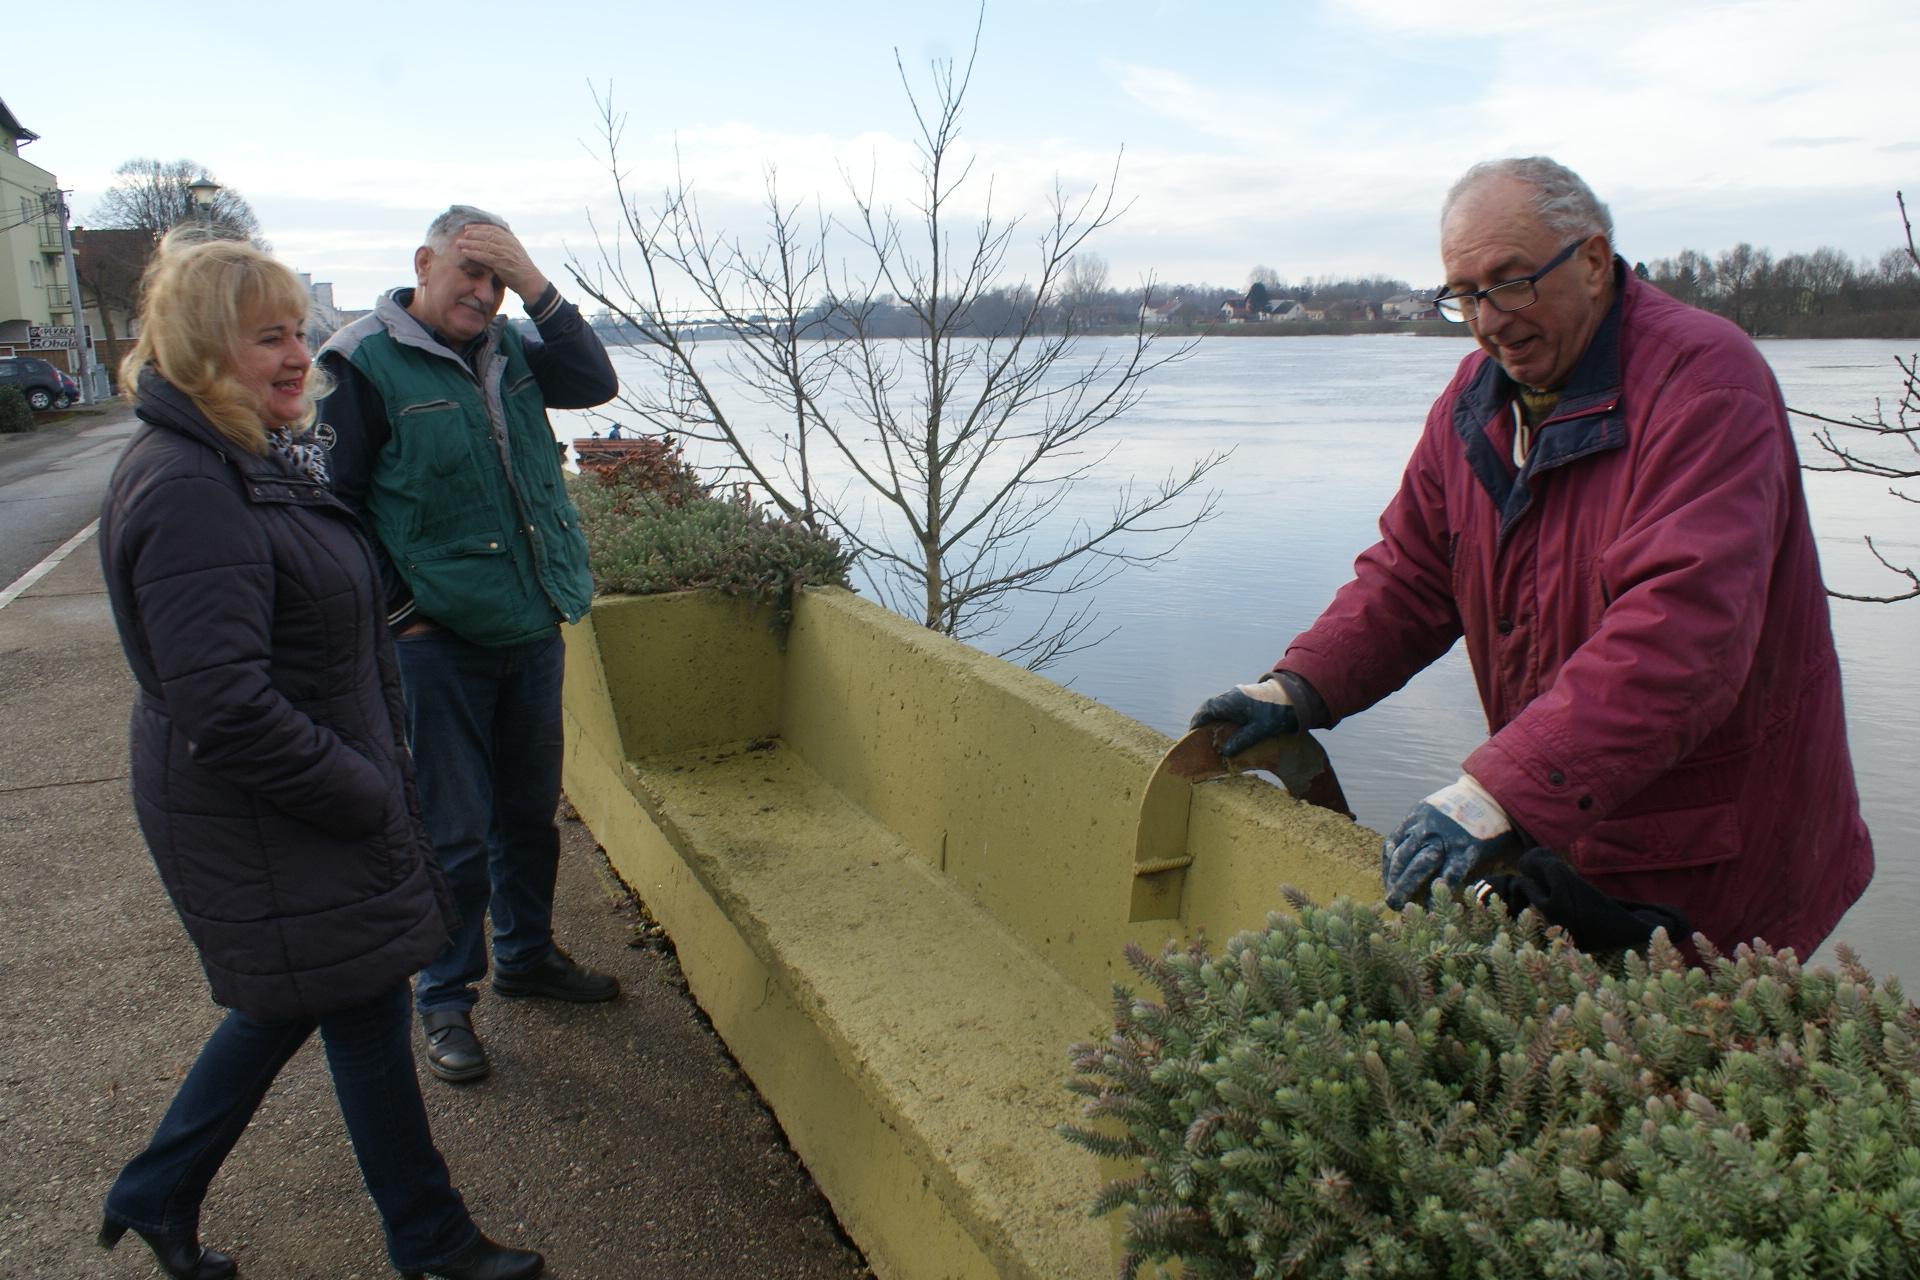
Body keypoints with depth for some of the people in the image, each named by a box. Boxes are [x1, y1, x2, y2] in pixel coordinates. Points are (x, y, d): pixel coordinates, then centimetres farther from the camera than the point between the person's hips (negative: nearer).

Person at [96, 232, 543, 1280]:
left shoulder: (261, 458, 9)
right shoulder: (186, 494, -25)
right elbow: (225, 708, -29)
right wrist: (370, 800, -20)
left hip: (318, 794, 10)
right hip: (261, 826, -10)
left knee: (289, 1002, 23)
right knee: (365, 1012, 6)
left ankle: (157, 1194, 43)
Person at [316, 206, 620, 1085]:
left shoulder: (508, 349, 9)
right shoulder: (366, 363, -8)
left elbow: (595, 384, -6)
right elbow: (337, 504, -7)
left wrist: (535, 287, -13)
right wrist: (397, 613, -10)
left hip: (533, 630, 6)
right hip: (439, 642, -6)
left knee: (530, 813, 17)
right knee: (454, 834, 3)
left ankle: (526, 954, 36)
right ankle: (445, 998, 21)